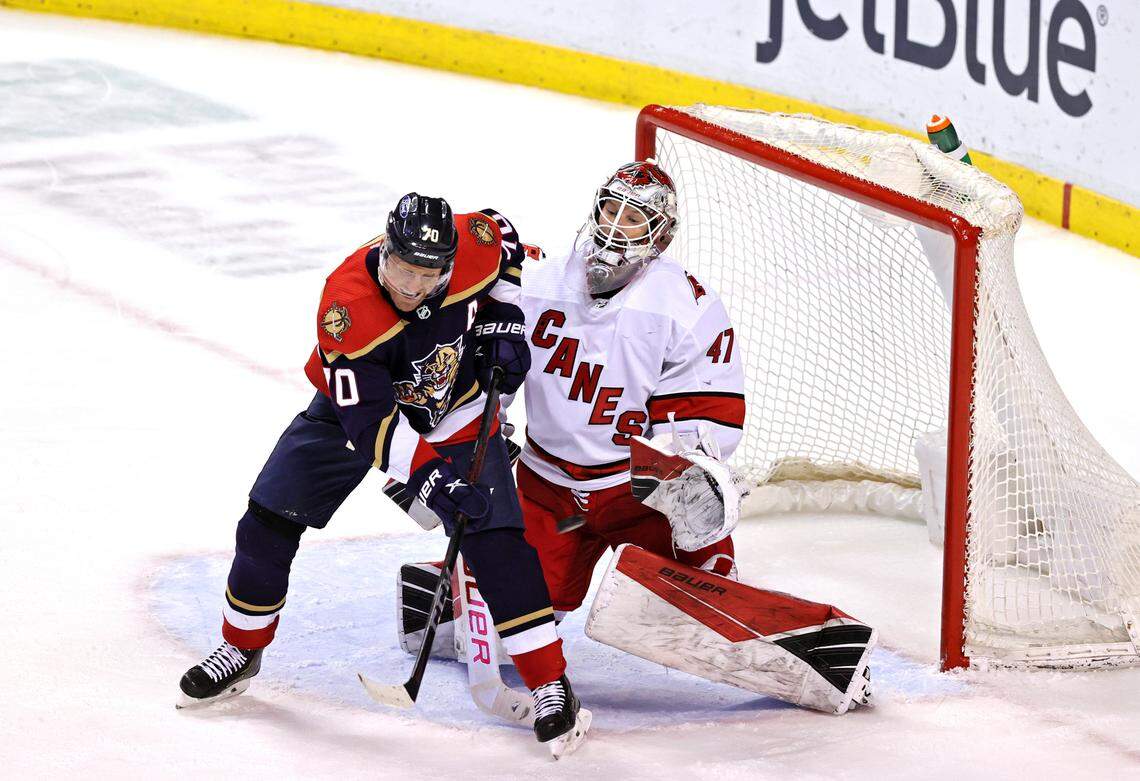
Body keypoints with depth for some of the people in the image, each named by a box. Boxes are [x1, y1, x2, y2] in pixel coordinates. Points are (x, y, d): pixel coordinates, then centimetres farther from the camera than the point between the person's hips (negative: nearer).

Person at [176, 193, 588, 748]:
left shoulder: (473, 244, -28)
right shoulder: (347, 308, -37)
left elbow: (504, 236, 0)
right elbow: (369, 420, -37)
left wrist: (503, 318, -8)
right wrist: (427, 475, -46)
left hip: (454, 413, 1)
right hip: (356, 404, -1)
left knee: (497, 539, -14)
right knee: (270, 520, -3)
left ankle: (549, 684, -7)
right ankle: (242, 648, 21)